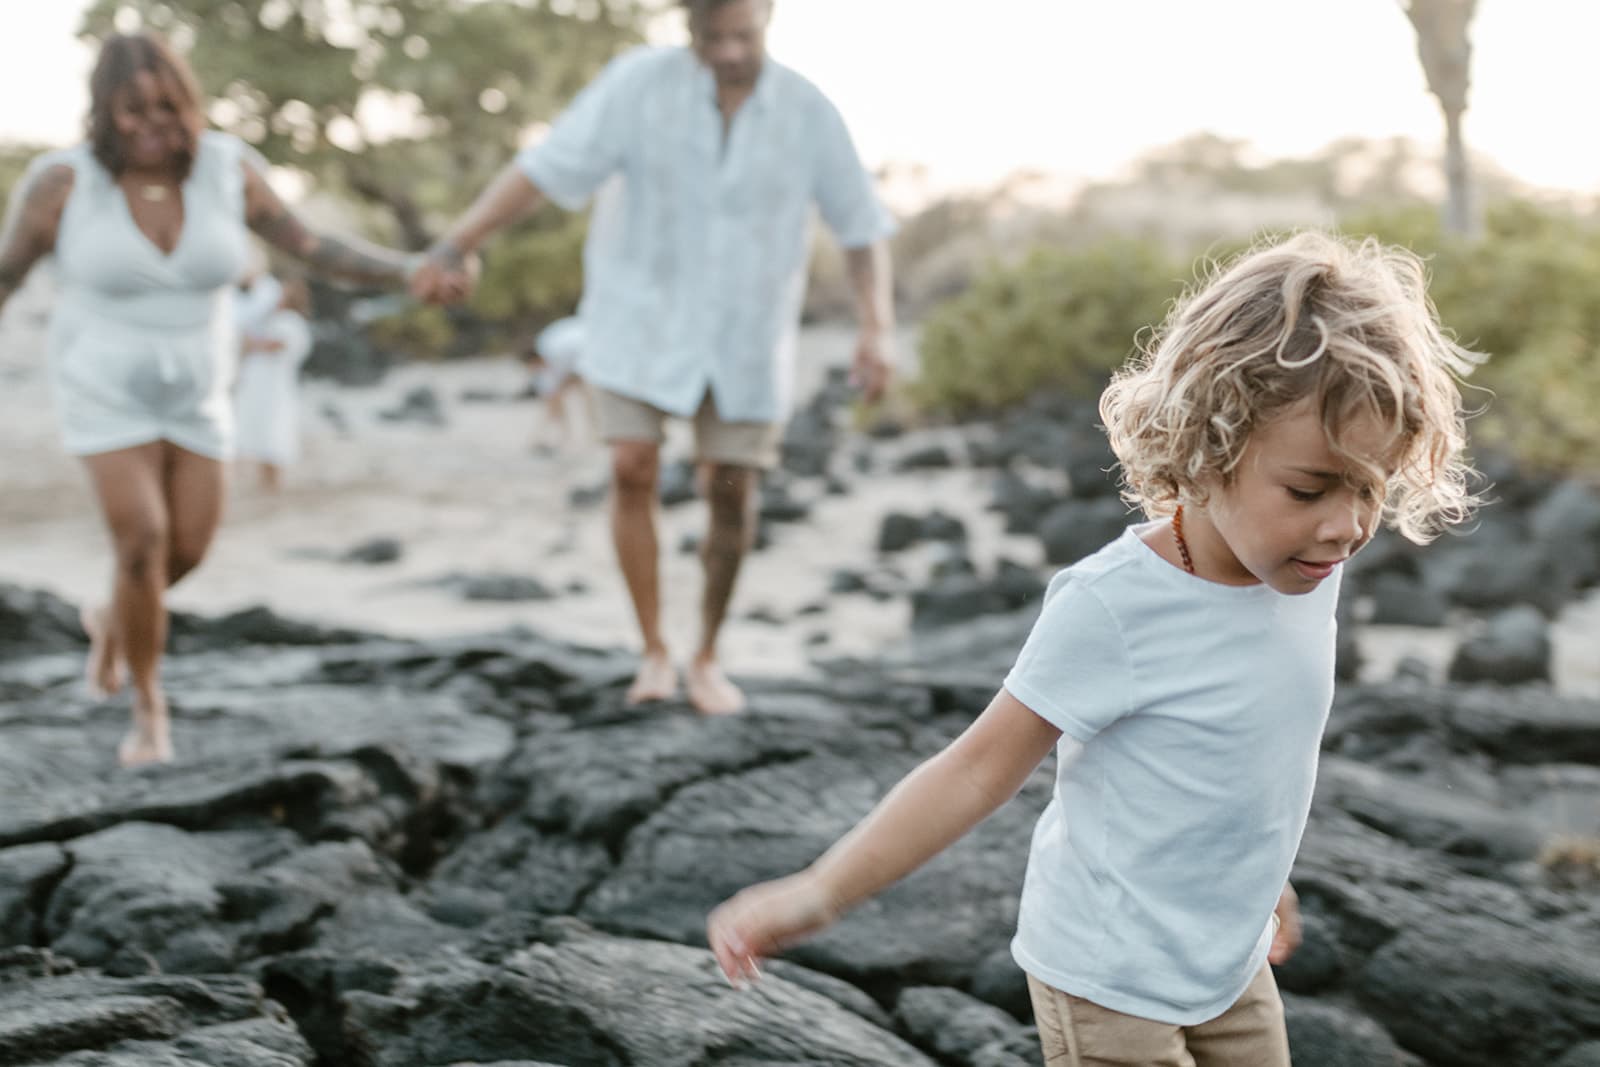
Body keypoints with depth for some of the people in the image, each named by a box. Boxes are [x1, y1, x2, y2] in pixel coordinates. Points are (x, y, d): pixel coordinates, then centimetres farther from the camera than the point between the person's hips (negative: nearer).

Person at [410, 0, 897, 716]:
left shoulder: (809, 113, -10)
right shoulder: (640, 82, -15)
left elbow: (862, 226, -2)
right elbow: (543, 170, -18)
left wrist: (877, 330, -15)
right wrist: (451, 249, -27)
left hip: (744, 332, 1)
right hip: (640, 313, -1)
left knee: (731, 495, 0)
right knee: (633, 470, -13)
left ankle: (707, 659, 20)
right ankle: (654, 653, 3)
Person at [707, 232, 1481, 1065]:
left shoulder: (1307, 572, -5)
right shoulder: (1114, 607, -26)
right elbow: (981, 768, -21)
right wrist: (821, 892, -25)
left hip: (1230, 959, 7)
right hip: (1112, 980, -7)